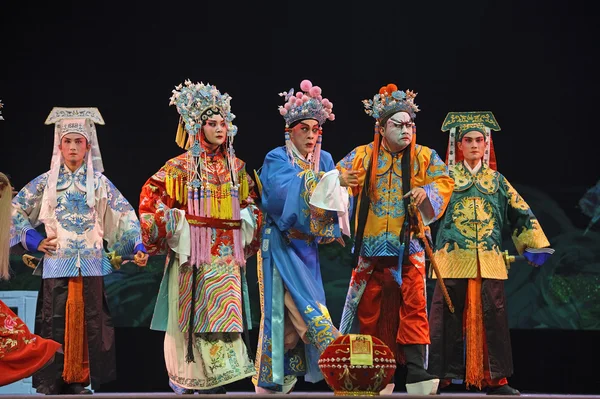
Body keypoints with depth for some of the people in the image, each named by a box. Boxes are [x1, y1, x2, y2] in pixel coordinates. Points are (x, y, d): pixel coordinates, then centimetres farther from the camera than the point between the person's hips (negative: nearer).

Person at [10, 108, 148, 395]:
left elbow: (124, 215, 2)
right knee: (55, 323, -2)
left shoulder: (99, 182, 7)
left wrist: (138, 246, -10)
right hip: (56, 262, -1)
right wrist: (33, 240, 2)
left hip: (90, 263, 1)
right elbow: (14, 209, 11)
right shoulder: (46, 182, 6)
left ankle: (78, 381, 10)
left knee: (87, 321, 2)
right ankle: (50, 383, 5)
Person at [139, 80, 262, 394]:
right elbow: (151, 196, -1)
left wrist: (249, 229, 11)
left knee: (225, 310, -3)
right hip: (194, 249, -3)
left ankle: (213, 379, 1)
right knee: (191, 313, -2)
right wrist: (168, 227, -6)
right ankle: (184, 377, 9)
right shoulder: (182, 165, -1)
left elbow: (251, 204, 22)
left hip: (227, 250, 3)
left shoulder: (236, 167, 11)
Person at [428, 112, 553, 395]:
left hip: (488, 260, 2)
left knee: (491, 316, 0)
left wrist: (534, 243, 9)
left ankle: (495, 378, 7)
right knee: (448, 317, -2)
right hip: (453, 258, -2)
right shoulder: (447, 176, 10)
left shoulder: (496, 180, 16)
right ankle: (441, 376, 4)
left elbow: (519, 212, 15)